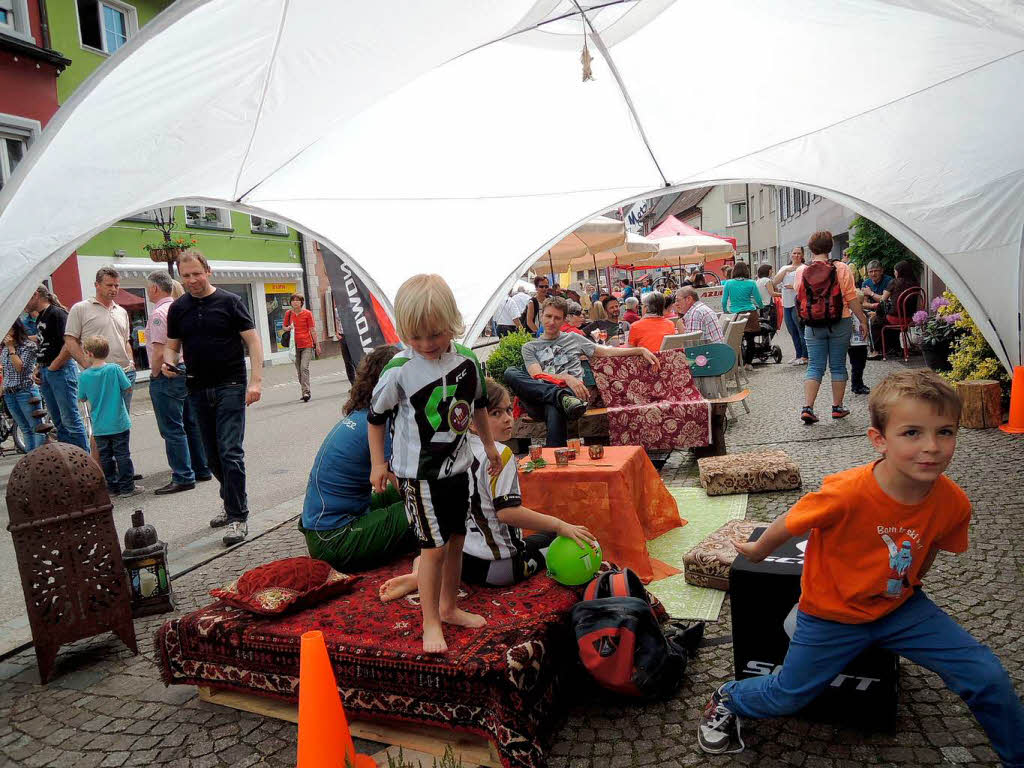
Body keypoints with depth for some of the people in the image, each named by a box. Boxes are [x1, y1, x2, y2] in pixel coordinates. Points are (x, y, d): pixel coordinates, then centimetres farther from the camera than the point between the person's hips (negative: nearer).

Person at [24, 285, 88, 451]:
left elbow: (70, 343, -21)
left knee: (70, 419, -8)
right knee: (58, 421, 12)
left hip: (61, 370, -9)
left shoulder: (57, 313, -11)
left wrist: (53, 367, -16)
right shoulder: (40, 318, 18)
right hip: (45, 374, 9)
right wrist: (38, 368, 10)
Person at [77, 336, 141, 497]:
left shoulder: (84, 376, -5)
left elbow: (82, 399, 4)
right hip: (119, 423, -2)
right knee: (122, 455, 5)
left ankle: (112, 486, 18)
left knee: (105, 457, 12)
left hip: (99, 427, 2)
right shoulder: (115, 369, -11)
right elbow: (128, 388, -6)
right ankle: (127, 487, 7)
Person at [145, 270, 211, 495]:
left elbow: (159, 351, -21)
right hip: (188, 370, 9)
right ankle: (201, 469, 22)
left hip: (167, 375, -9)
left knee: (172, 429, -3)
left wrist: (154, 374, -6)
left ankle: (183, 477, 0)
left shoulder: (159, 313, -15)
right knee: (192, 424, 14)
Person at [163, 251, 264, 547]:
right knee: (213, 457, 12)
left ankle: (238, 517, -4)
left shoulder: (229, 301, -3)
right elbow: (172, 345, 18)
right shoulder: (178, 308, 10)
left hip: (230, 387, -5)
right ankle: (232, 504, 31)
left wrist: (256, 381, -14)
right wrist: (168, 362, -7)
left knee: (230, 453, -11)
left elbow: (253, 341, -5)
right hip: (198, 390, 5)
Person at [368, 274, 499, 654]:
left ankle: (448, 607, 34)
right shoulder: (399, 370, -16)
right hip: (418, 472, -5)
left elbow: (478, 405, 13)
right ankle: (431, 622, 12)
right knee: (434, 545, -5)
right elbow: (376, 415, -4)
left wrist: (489, 446, 20)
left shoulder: (466, 361, -3)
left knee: (456, 539, 15)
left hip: (457, 466, 5)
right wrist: (378, 463, -2)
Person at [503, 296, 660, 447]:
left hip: (571, 393, -1)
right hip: (539, 399, 1)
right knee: (510, 372, -31)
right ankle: (562, 397, -39)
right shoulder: (530, 347, 22)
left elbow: (606, 352, 27)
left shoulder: (573, 339, 29)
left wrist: (641, 350, 17)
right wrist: (566, 378, -15)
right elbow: (537, 376, 3)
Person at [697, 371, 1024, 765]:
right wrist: (756, 551, 1)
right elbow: (788, 525, -17)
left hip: (900, 607, 4)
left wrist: (907, 586, 17)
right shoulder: (846, 494, -35)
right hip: (833, 614, -3)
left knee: (988, 677, -2)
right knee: (786, 697, 9)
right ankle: (727, 698, 40)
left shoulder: (954, 503, -19)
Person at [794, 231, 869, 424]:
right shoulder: (841, 269, -7)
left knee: (815, 367, 5)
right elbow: (852, 299, -7)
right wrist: (863, 320, 2)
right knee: (838, 366, 10)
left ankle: (807, 407, -6)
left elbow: (800, 298, 6)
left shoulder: (801, 271, -3)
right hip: (840, 324, -1)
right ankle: (837, 407, 17)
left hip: (813, 326, 1)